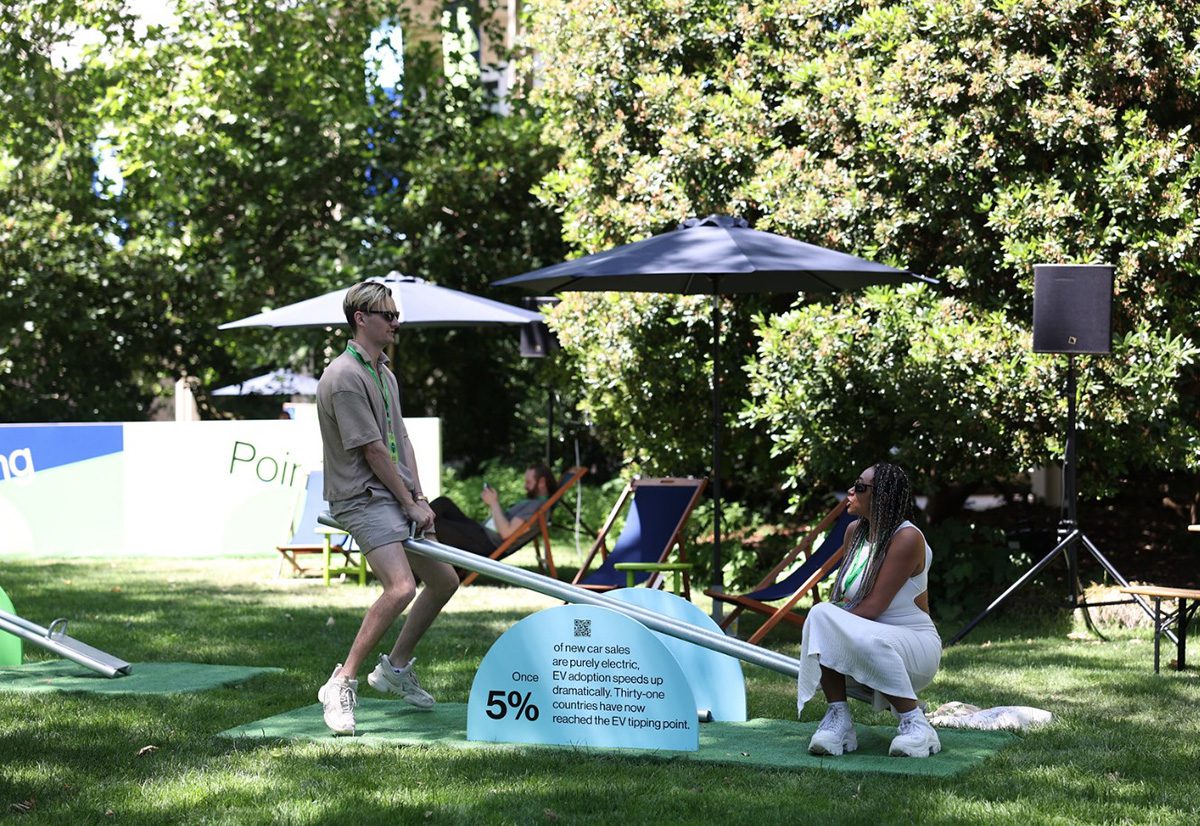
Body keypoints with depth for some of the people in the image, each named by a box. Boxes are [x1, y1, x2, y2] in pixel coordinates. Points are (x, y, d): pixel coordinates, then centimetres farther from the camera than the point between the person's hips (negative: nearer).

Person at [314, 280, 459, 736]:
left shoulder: (385, 374, 15)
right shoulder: (345, 377, -16)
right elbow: (373, 450, -16)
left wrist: (419, 498, 4)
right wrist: (410, 503, -10)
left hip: (397, 497, 10)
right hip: (363, 498, -10)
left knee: (443, 580, 16)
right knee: (401, 587, -26)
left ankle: (395, 667, 30)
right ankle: (342, 683, -19)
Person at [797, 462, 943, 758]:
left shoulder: (907, 538, -17)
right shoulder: (855, 531, 8)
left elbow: (874, 606, -21)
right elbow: (840, 594, 11)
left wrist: (831, 624, -19)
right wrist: (825, 620, -9)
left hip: (915, 648, -7)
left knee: (868, 640, -40)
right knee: (821, 614, -23)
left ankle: (916, 724, -21)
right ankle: (838, 719, -22)